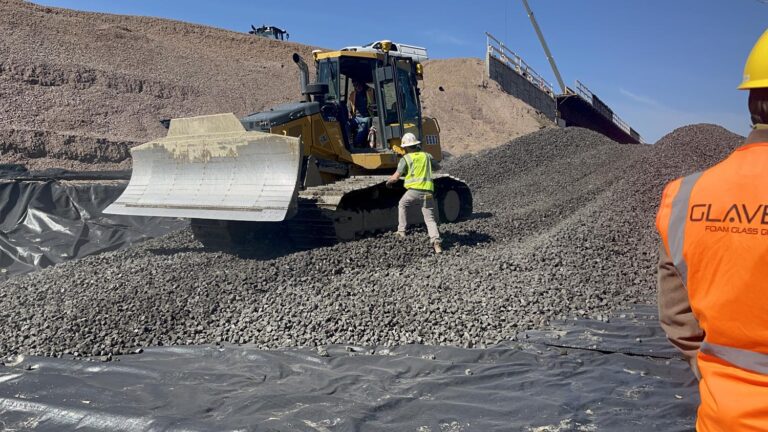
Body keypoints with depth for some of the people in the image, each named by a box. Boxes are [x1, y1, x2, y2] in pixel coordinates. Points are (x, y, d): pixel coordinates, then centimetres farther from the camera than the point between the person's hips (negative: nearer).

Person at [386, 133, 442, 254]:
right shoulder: (426, 156, 16)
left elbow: (395, 177, 0)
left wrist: (388, 182, 22)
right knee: (430, 219, 4)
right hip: (428, 191, 3)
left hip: (414, 190, -3)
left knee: (402, 205, 27)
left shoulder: (406, 158, 4)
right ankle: (436, 241, -17)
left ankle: (401, 231, 21)